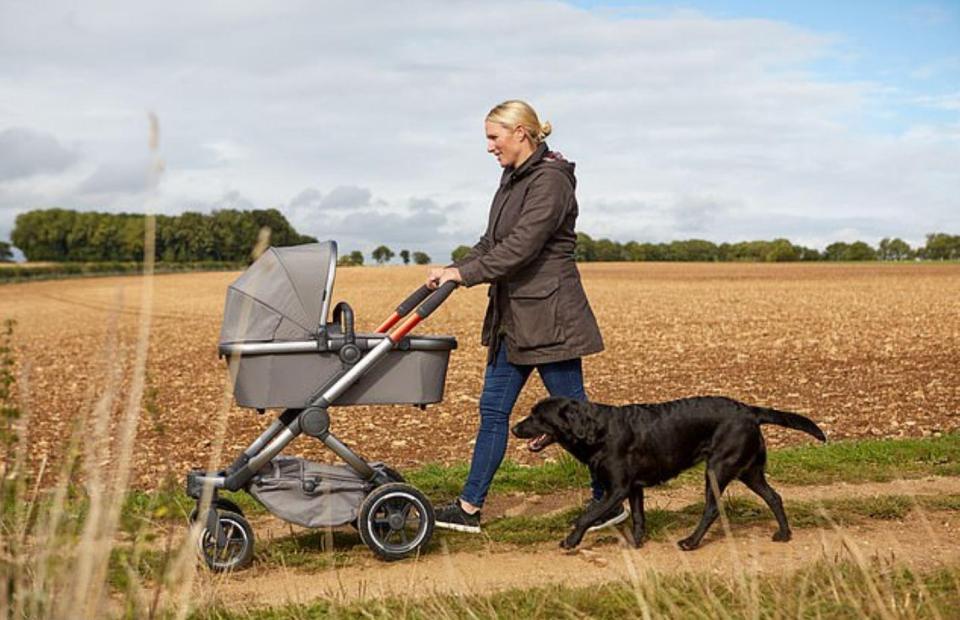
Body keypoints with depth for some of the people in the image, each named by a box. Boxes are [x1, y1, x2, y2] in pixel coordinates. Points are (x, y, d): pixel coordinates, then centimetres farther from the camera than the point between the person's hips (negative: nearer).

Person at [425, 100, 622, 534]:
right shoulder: (514, 179, 14)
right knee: (493, 410, 9)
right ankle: (469, 507, 14)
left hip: (550, 317, -10)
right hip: (514, 318, 10)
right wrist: (453, 269, 5)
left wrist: (464, 274, -19)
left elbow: (520, 247, -23)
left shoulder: (550, 181, -16)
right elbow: (493, 241, 18)